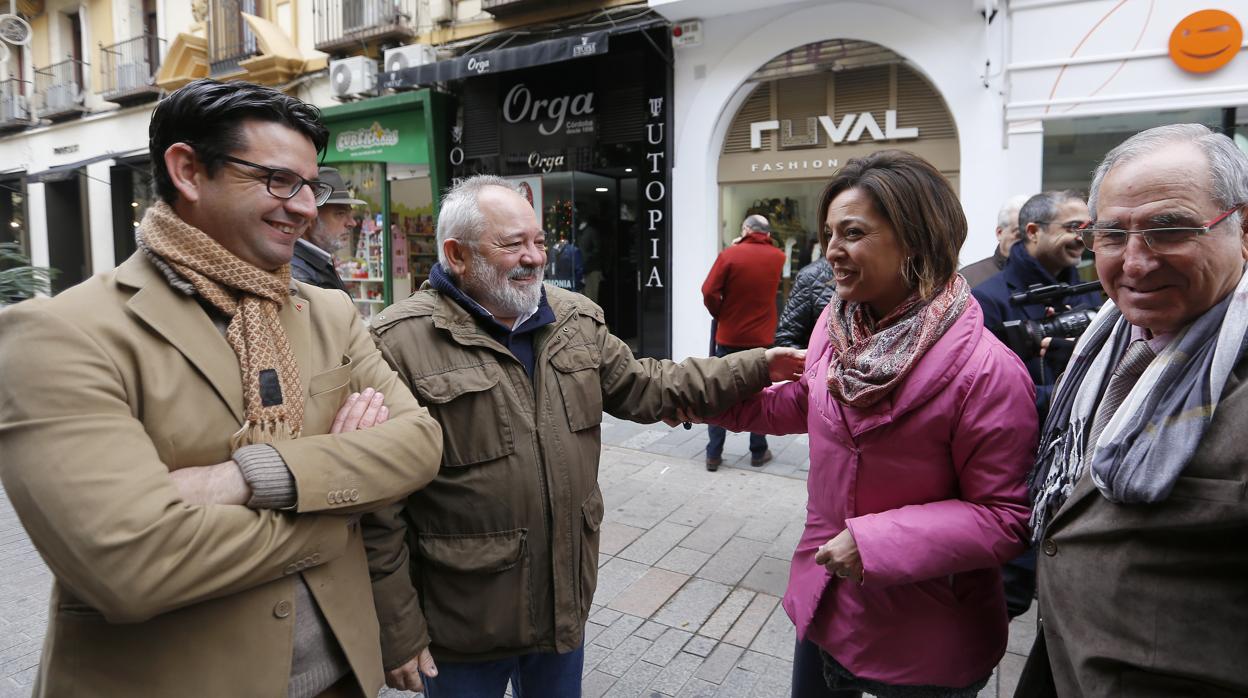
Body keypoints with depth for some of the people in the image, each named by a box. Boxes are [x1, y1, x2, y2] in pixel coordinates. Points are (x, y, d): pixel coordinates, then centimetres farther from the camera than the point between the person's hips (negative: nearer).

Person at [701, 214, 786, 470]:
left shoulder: (730, 254, -9)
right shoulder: (777, 257, 1)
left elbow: (709, 292, -14)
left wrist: (719, 315, 0)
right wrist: (760, 244, 15)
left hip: (729, 336, -2)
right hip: (761, 338, 2)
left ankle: (713, 454, 9)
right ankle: (758, 452, 19)